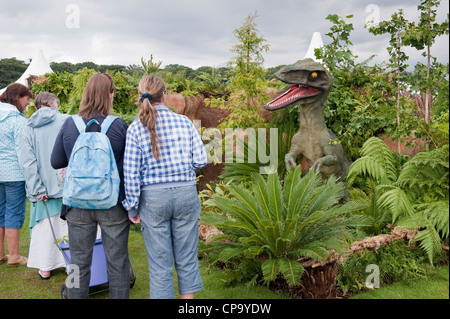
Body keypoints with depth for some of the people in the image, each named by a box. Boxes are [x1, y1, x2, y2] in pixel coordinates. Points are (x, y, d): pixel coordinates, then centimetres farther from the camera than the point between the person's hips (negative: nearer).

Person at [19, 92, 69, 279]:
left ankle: (45, 267, 18)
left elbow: (27, 161, -5)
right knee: (68, 225, 8)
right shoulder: (66, 121, -4)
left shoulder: (28, 128, 3)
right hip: (67, 184, -2)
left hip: (43, 188, 2)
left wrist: (37, 188, -7)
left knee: (45, 227, 11)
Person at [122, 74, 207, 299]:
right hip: (186, 194, 1)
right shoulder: (184, 122, -1)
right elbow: (200, 160, 0)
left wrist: (132, 206, 2)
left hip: (153, 198, -1)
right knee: (187, 258, 14)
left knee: (160, 264, 9)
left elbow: (131, 172, -6)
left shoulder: (136, 129, -5)